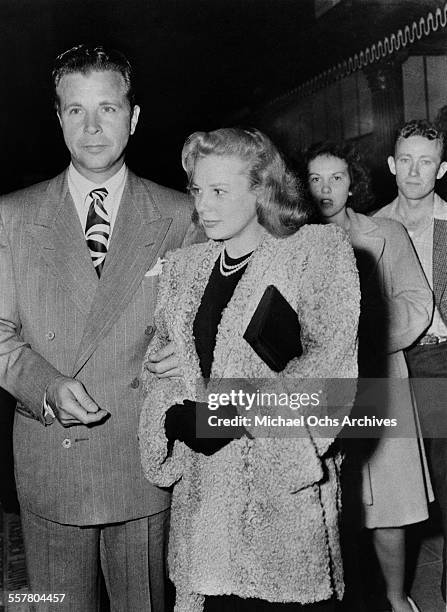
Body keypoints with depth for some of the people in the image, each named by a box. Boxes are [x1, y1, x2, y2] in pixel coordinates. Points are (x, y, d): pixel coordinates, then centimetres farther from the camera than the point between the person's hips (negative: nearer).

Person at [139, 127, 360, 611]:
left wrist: (238, 412, -16)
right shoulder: (183, 267, 13)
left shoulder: (318, 249, -2)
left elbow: (331, 359, -11)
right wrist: (177, 415, -7)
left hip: (284, 487, -4)